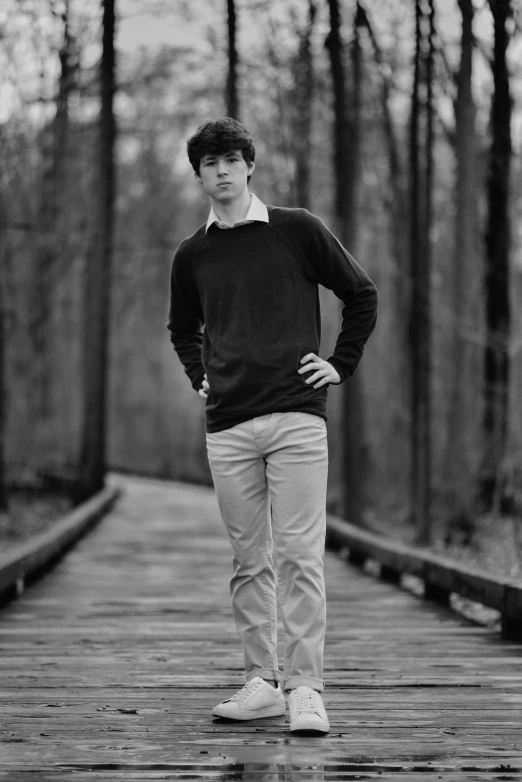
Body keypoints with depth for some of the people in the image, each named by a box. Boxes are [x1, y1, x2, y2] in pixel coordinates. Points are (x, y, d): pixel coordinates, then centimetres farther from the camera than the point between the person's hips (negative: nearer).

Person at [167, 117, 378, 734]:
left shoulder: (296, 230, 3)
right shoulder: (192, 255, 12)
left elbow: (362, 294, 11)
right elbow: (182, 330, 29)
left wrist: (341, 365, 4)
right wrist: (200, 379, 14)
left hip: (296, 415, -3)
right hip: (227, 427, 3)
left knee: (299, 555, -7)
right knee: (248, 560, 6)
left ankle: (305, 688, -5)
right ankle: (262, 681, 13)